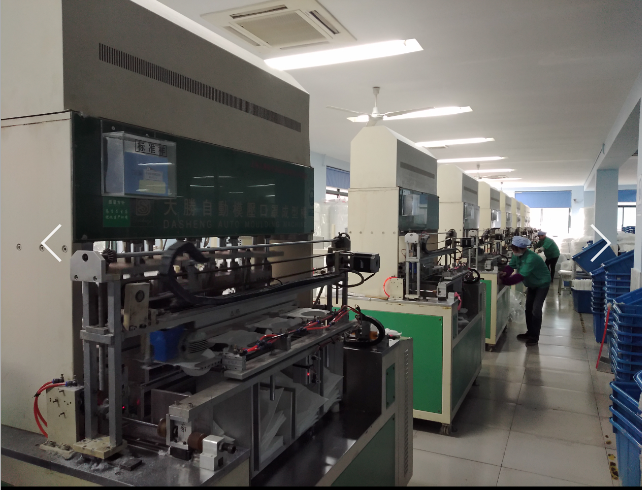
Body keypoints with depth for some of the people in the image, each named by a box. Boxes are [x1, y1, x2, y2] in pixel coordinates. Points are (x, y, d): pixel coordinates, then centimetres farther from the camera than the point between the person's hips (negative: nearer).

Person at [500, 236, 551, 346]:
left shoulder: (531, 258, -37)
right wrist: (504, 273, -34)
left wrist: (505, 281, -45)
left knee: (536, 310, -11)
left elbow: (521, 275, -42)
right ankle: (530, 332, 23)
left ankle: (535, 337, -1)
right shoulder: (517, 255, -12)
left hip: (542, 284, -8)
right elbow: (511, 266, -11)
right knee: (528, 309, 11)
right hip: (532, 284, 8)